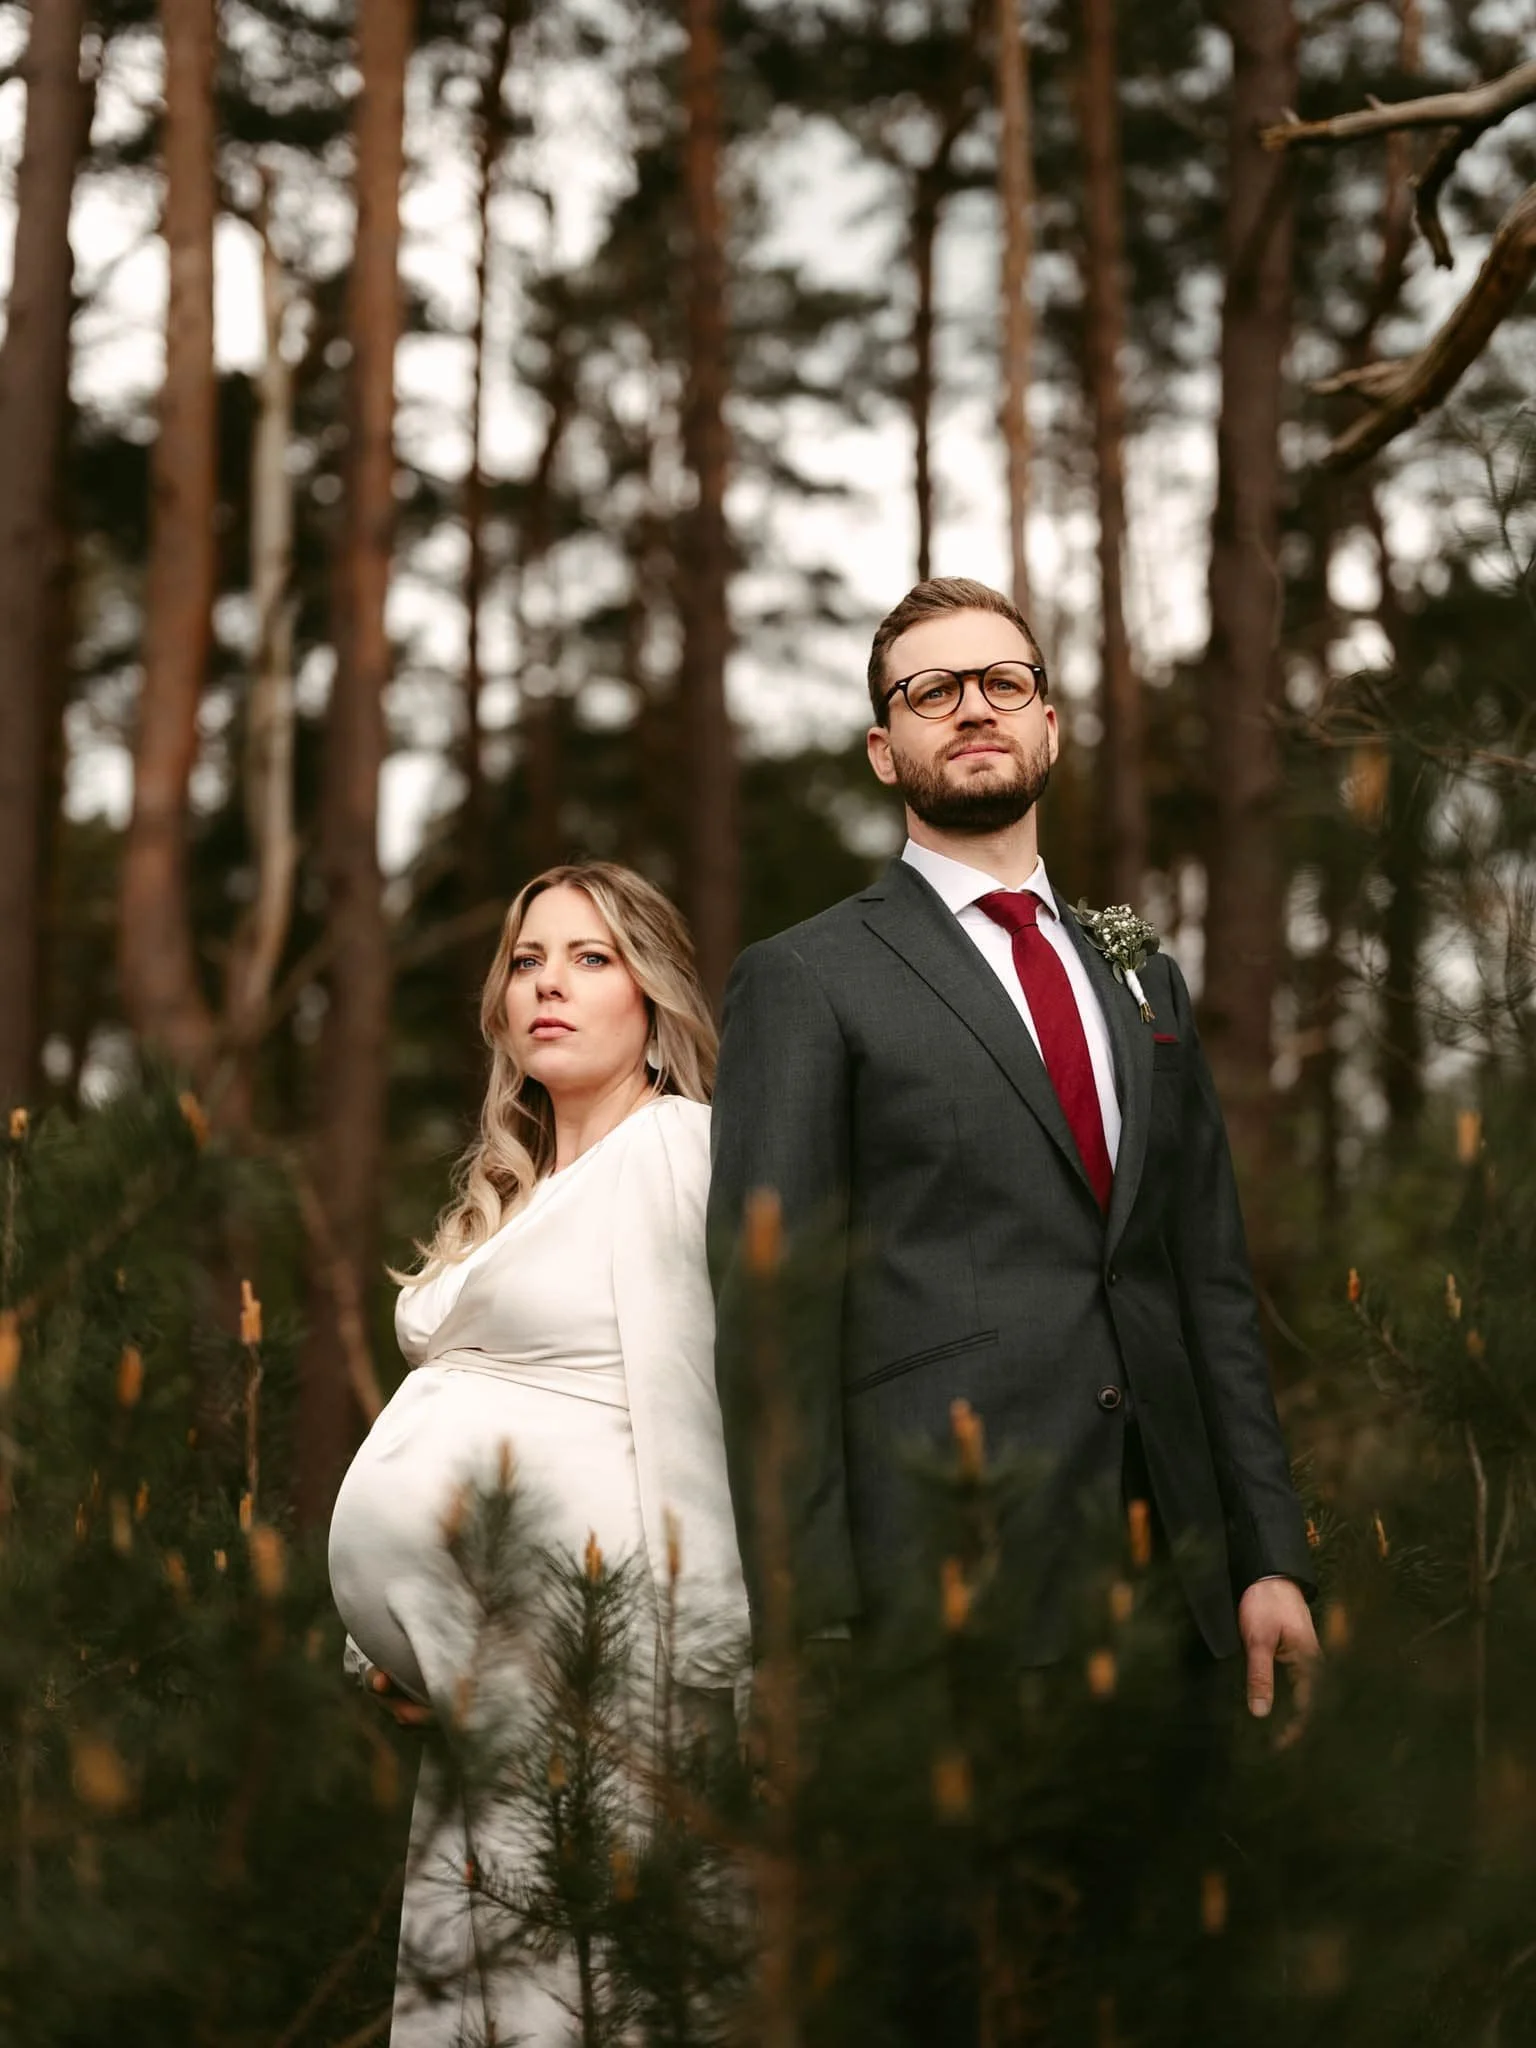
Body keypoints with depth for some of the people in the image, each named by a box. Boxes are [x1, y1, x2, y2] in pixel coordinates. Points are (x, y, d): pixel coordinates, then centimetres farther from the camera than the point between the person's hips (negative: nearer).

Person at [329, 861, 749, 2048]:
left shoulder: (681, 1149, -5)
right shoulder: (505, 1193, 21)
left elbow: (691, 1413, -11)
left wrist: (688, 1658, -15)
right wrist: (393, 1650, 11)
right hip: (474, 1663, 8)